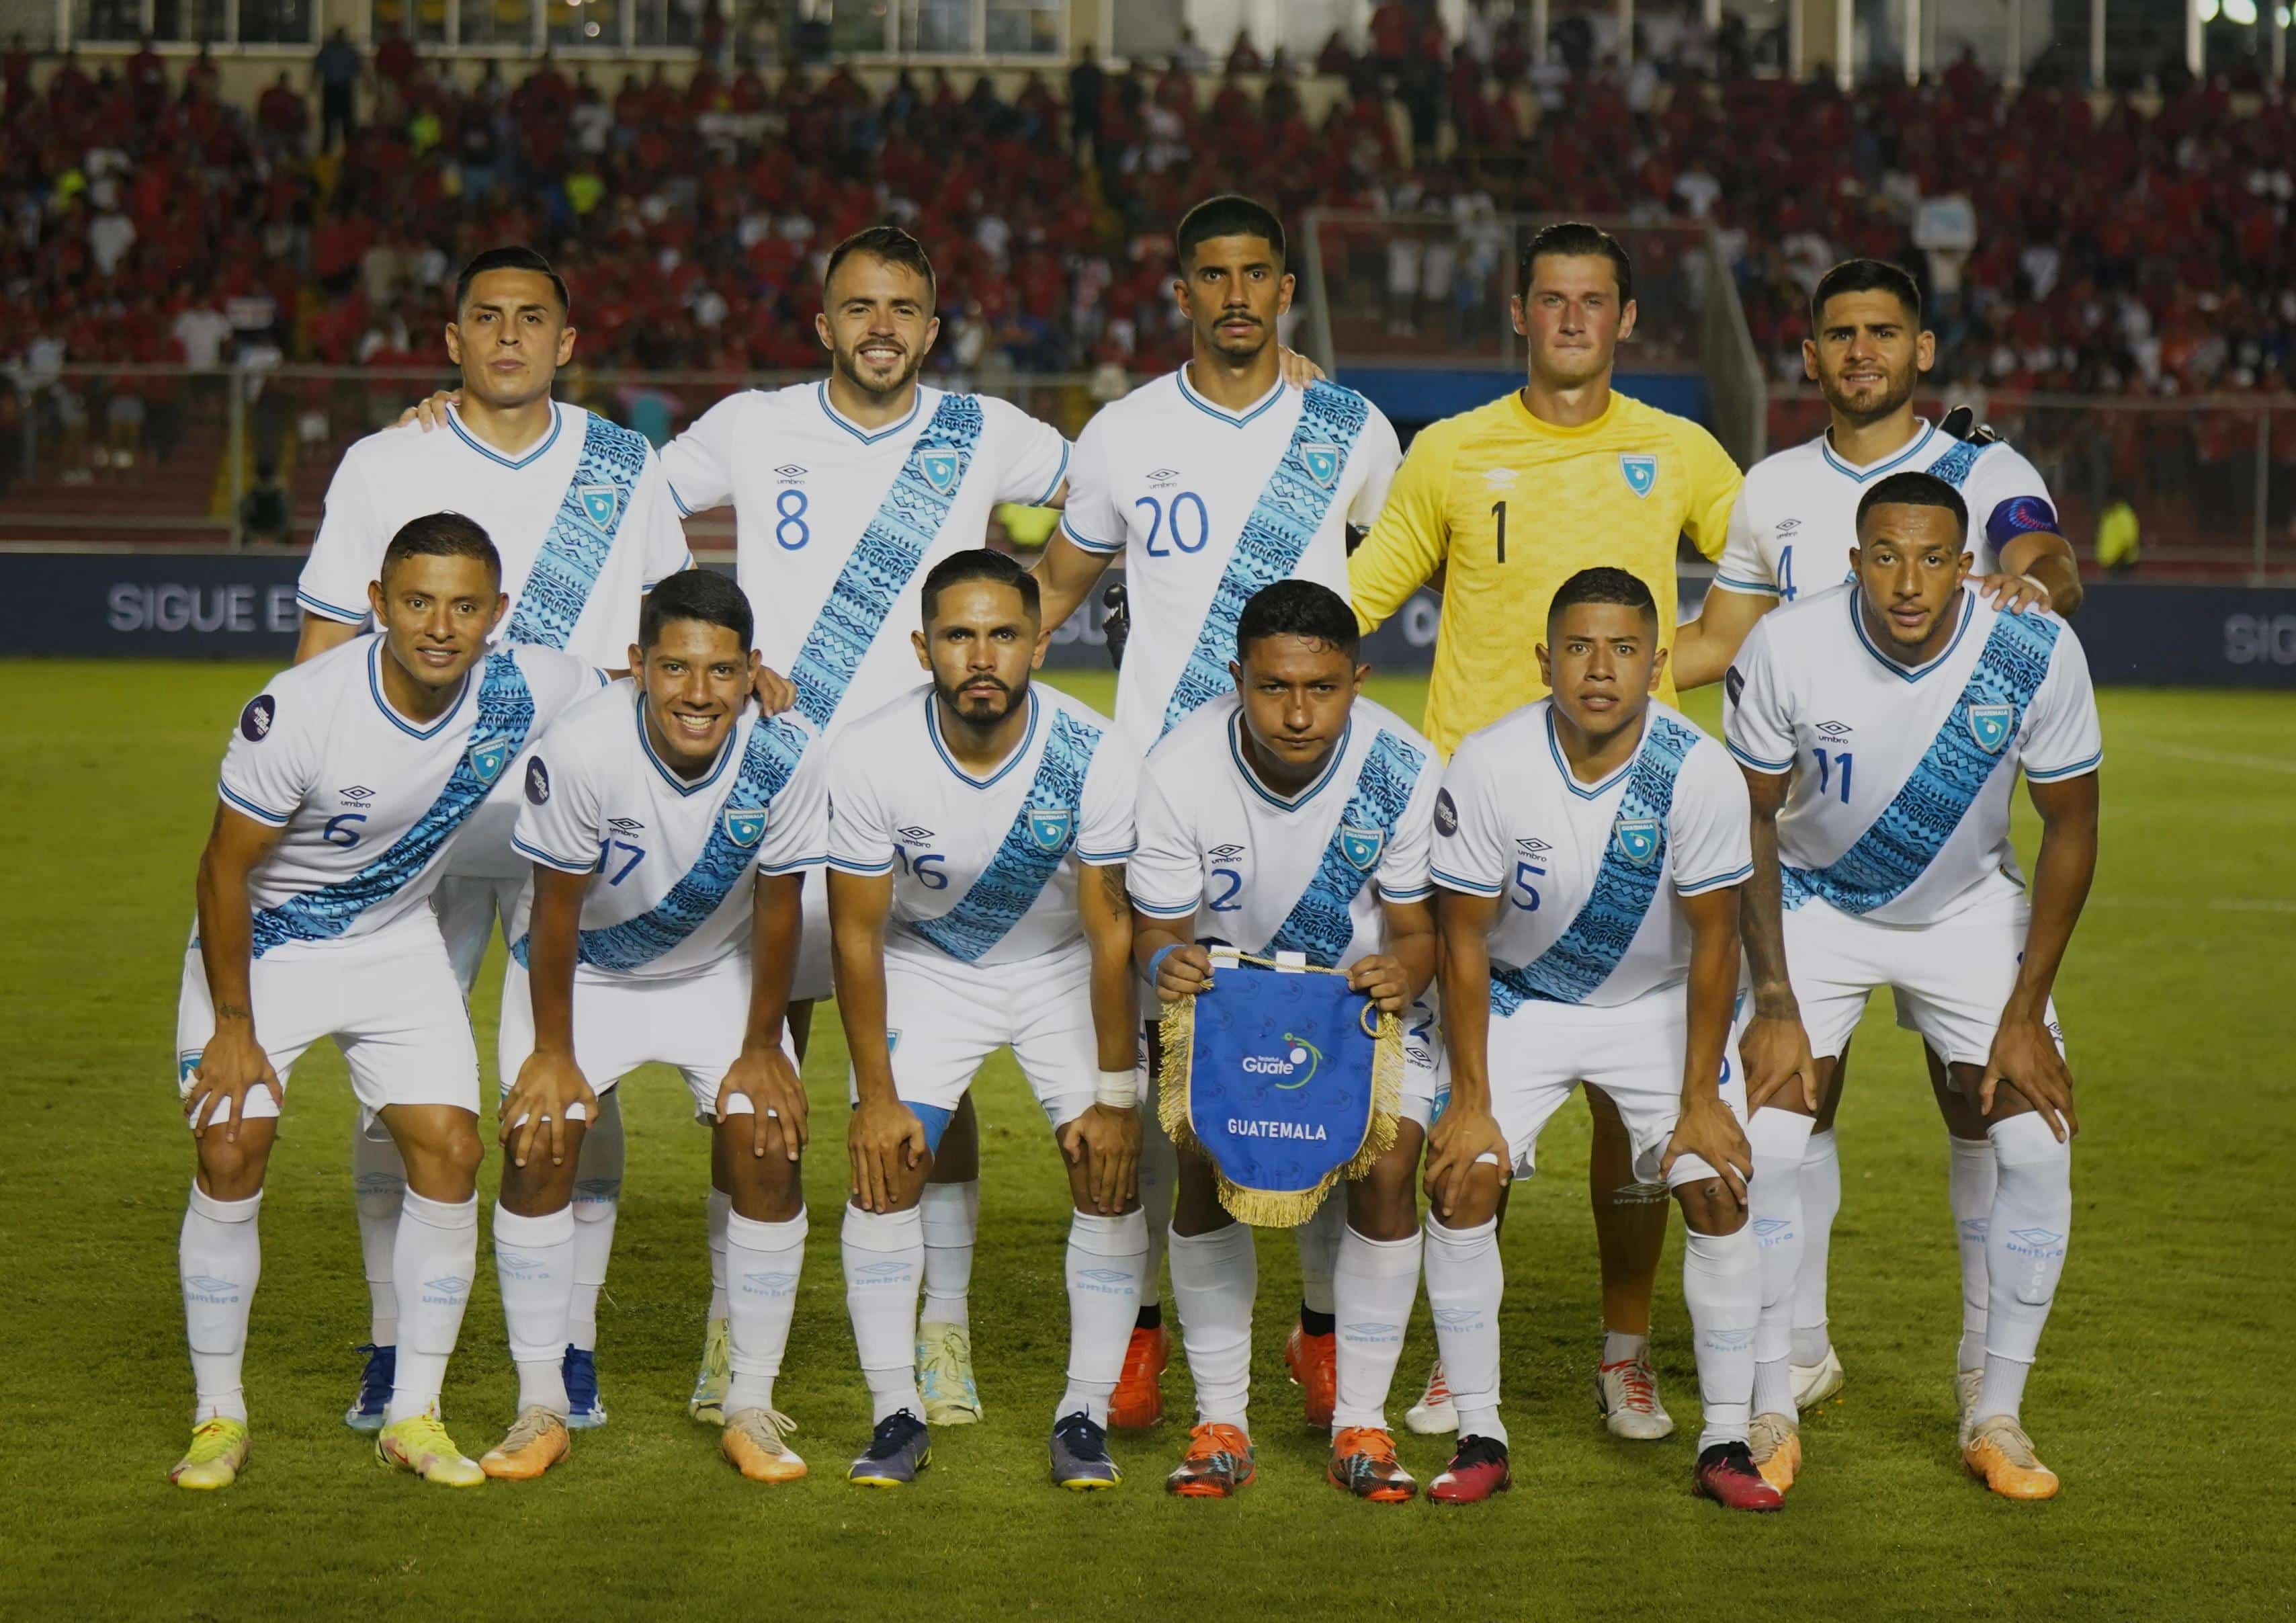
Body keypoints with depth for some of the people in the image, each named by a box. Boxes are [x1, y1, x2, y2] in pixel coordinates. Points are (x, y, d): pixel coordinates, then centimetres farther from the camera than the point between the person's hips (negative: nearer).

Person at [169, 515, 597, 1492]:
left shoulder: (526, 694, -18)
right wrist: (234, 1028, -14)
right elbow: (226, 867, -18)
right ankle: (218, 1419, 3)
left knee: (450, 1149, -9)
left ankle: (414, 1417, 4)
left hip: (395, 943, 3)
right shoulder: (300, 710, -30)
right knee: (231, 1153, -14)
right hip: (256, 943, -3)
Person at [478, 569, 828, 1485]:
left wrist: (762, 1048, -6)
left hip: (718, 969, 1)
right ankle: (541, 1410, 0)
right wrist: (553, 1053, -13)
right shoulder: (580, 751, -34)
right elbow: (557, 907, -20)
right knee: (538, 1148, -13)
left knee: (768, 1153, -11)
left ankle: (751, 1410, 2)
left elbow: (775, 910, -13)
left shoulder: (786, 759, -28)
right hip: (581, 965, -1)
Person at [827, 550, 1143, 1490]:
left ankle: (1086, 1414, 2)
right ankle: (896, 1413, 0)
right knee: (885, 1162, -11)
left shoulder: (1097, 758, -28)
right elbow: (857, 933, -15)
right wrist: (877, 1095, -13)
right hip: (926, 962, 0)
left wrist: (1114, 1096, -15)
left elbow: (1114, 932, -18)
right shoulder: (870, 758, -26)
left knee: (1110, 1168, -10)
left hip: (1066, 967, 0)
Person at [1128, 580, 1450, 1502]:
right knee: (1203, 1166, -18)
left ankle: (1361, 1424, -5)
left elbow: (1419, 930, -14)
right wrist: (1167, 964, -39)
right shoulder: (1180, 770, -25)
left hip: (1368, 998, 0)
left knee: (1387, 1166, -19)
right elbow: (1157, 925, -15)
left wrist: (1404, 970, -38)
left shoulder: (1404, 770, -24)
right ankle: (1220, 1423, -4)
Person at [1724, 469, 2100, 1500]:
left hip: (1970, 910, 1)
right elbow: (1753, 818, -11)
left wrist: (2026, 1009, -12)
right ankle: (1770, 1411, 4)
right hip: (1815, 904, -1)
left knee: (2037, 1146, -10)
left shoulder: (2036, 653, -25)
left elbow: (2070, 826, -10)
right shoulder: (1785, 649, -26)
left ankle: (1994, 1416, 8)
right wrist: (1774, 1003, -14)